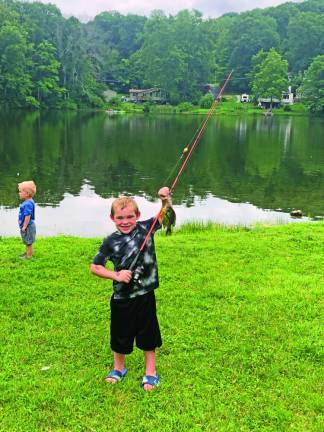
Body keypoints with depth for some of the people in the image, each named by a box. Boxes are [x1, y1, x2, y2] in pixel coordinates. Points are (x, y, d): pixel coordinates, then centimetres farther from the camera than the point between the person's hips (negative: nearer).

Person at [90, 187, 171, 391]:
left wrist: (165, 199, -19)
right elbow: (95, 267, -3)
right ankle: (119, 368, 40)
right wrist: (116, 275, -16)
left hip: (145, 295, 0)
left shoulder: (145, 228, -5)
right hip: (122, 298, 0)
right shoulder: (111, 242, -8)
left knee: (148, 334, 13)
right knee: (120, 334, 16)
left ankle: (151, 372, 31)